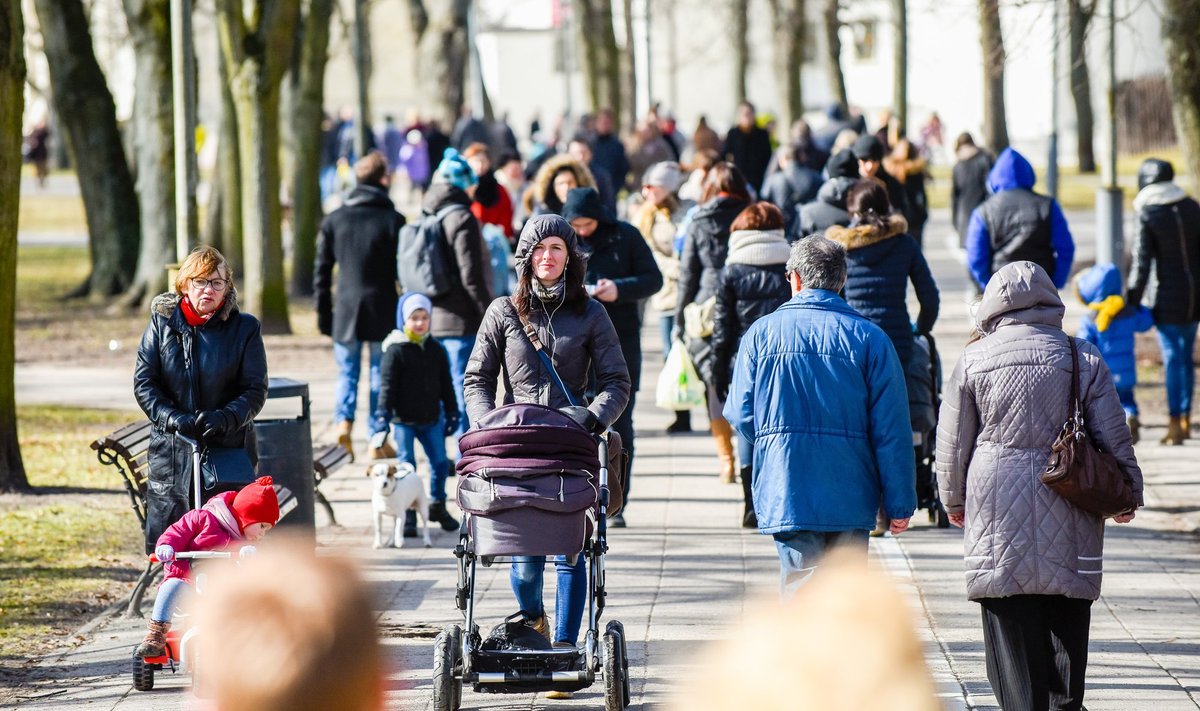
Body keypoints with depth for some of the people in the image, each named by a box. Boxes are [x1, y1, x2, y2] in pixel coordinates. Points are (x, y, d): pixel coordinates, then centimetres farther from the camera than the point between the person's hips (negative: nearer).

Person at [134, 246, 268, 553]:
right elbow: (143, 383, 2)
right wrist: (173, 418, -15)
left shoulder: (245, 328, 3)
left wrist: (225, 418, -19)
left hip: (230, 448, -1)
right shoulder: (162, 323, 5)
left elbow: (255, 390, 0)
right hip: (172, 451, 1)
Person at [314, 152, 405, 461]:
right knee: (380, 374, 7)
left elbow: (321, 272, 5)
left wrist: (324, 315, 11)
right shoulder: (394, 220, -4)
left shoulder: (334, 220, 4)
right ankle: (378, 439, 7)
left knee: (347, 371, 12)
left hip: (346, 308, 2)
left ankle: (344, 420, -12)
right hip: (383, 311, -2)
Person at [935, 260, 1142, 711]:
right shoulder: (1083, 358, 1)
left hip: (997, 513, -1)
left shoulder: (973, 360, 0)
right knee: (1067, 623, 9)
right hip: (1069, 521, 1)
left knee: (1011, 626, 1)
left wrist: (954, 500, 20)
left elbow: (952, 442, 5)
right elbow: (1114, 437, 4)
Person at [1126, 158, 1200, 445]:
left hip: (1167, 293, -5)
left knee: (1173, 357, -4)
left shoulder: (1148, 216, -11)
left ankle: (1175, 425, -4)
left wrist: (1132, 301, -5)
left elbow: (1142, 262, -11)